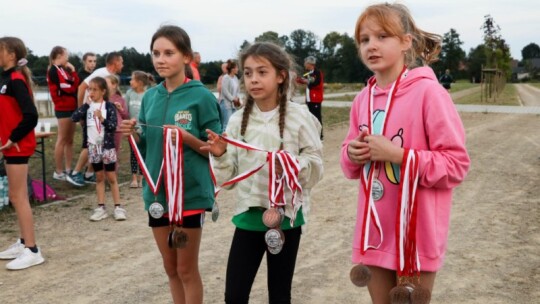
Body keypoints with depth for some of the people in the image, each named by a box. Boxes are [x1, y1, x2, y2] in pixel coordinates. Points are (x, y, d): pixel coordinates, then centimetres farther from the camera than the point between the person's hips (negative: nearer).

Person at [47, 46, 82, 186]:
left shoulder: (62, 70, 17)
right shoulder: (55, 70, -12)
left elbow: (75, 85, 7)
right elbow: (70, 88, -19)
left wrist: (72, 72, -3)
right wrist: (73, 71, -6)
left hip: (70, 108, 9)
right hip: (63, 109, -9)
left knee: (69, 140, 11)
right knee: (62, 140, -4)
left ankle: (68, 170, 16)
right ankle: (59, 172, 3)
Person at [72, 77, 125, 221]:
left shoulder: (109, 106, -6)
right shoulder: (87, 106, 4)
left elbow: (113, 126, -13)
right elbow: (74, 118, -10)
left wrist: (102, 119, -28)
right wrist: (86, 104, -14)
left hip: (107, 146, -3)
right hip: (93, 146, 4)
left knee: (111, 177, 2)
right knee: (99, 177, 11)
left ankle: (118, 207, 7)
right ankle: (101, 207, 16)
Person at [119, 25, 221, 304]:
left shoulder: (201, 96, -11)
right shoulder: (150, 97, 5)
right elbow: (146, 148, 12)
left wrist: (188, 138, -24)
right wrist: (133, 135, -8)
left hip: (190, 192, -5)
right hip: (157, 191, 5)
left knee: (187, 269, 7)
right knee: (170, 268, 17)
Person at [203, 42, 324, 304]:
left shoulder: (298, 116, -9)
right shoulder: (238, 120, -1)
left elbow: (316, 165, -7)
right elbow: (228, 175, 2)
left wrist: (294, 164, -27)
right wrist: (220, 156, -18)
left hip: (287, 214, -2)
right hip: (248, 214, 3)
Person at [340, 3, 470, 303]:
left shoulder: (428, 92, -14)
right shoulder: (363, 99, 4)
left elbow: (457, 164, -15)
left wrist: (397, 154, -22)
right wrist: (353, 154, -8)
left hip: (417, 233, -5)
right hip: (376, 231, 6)